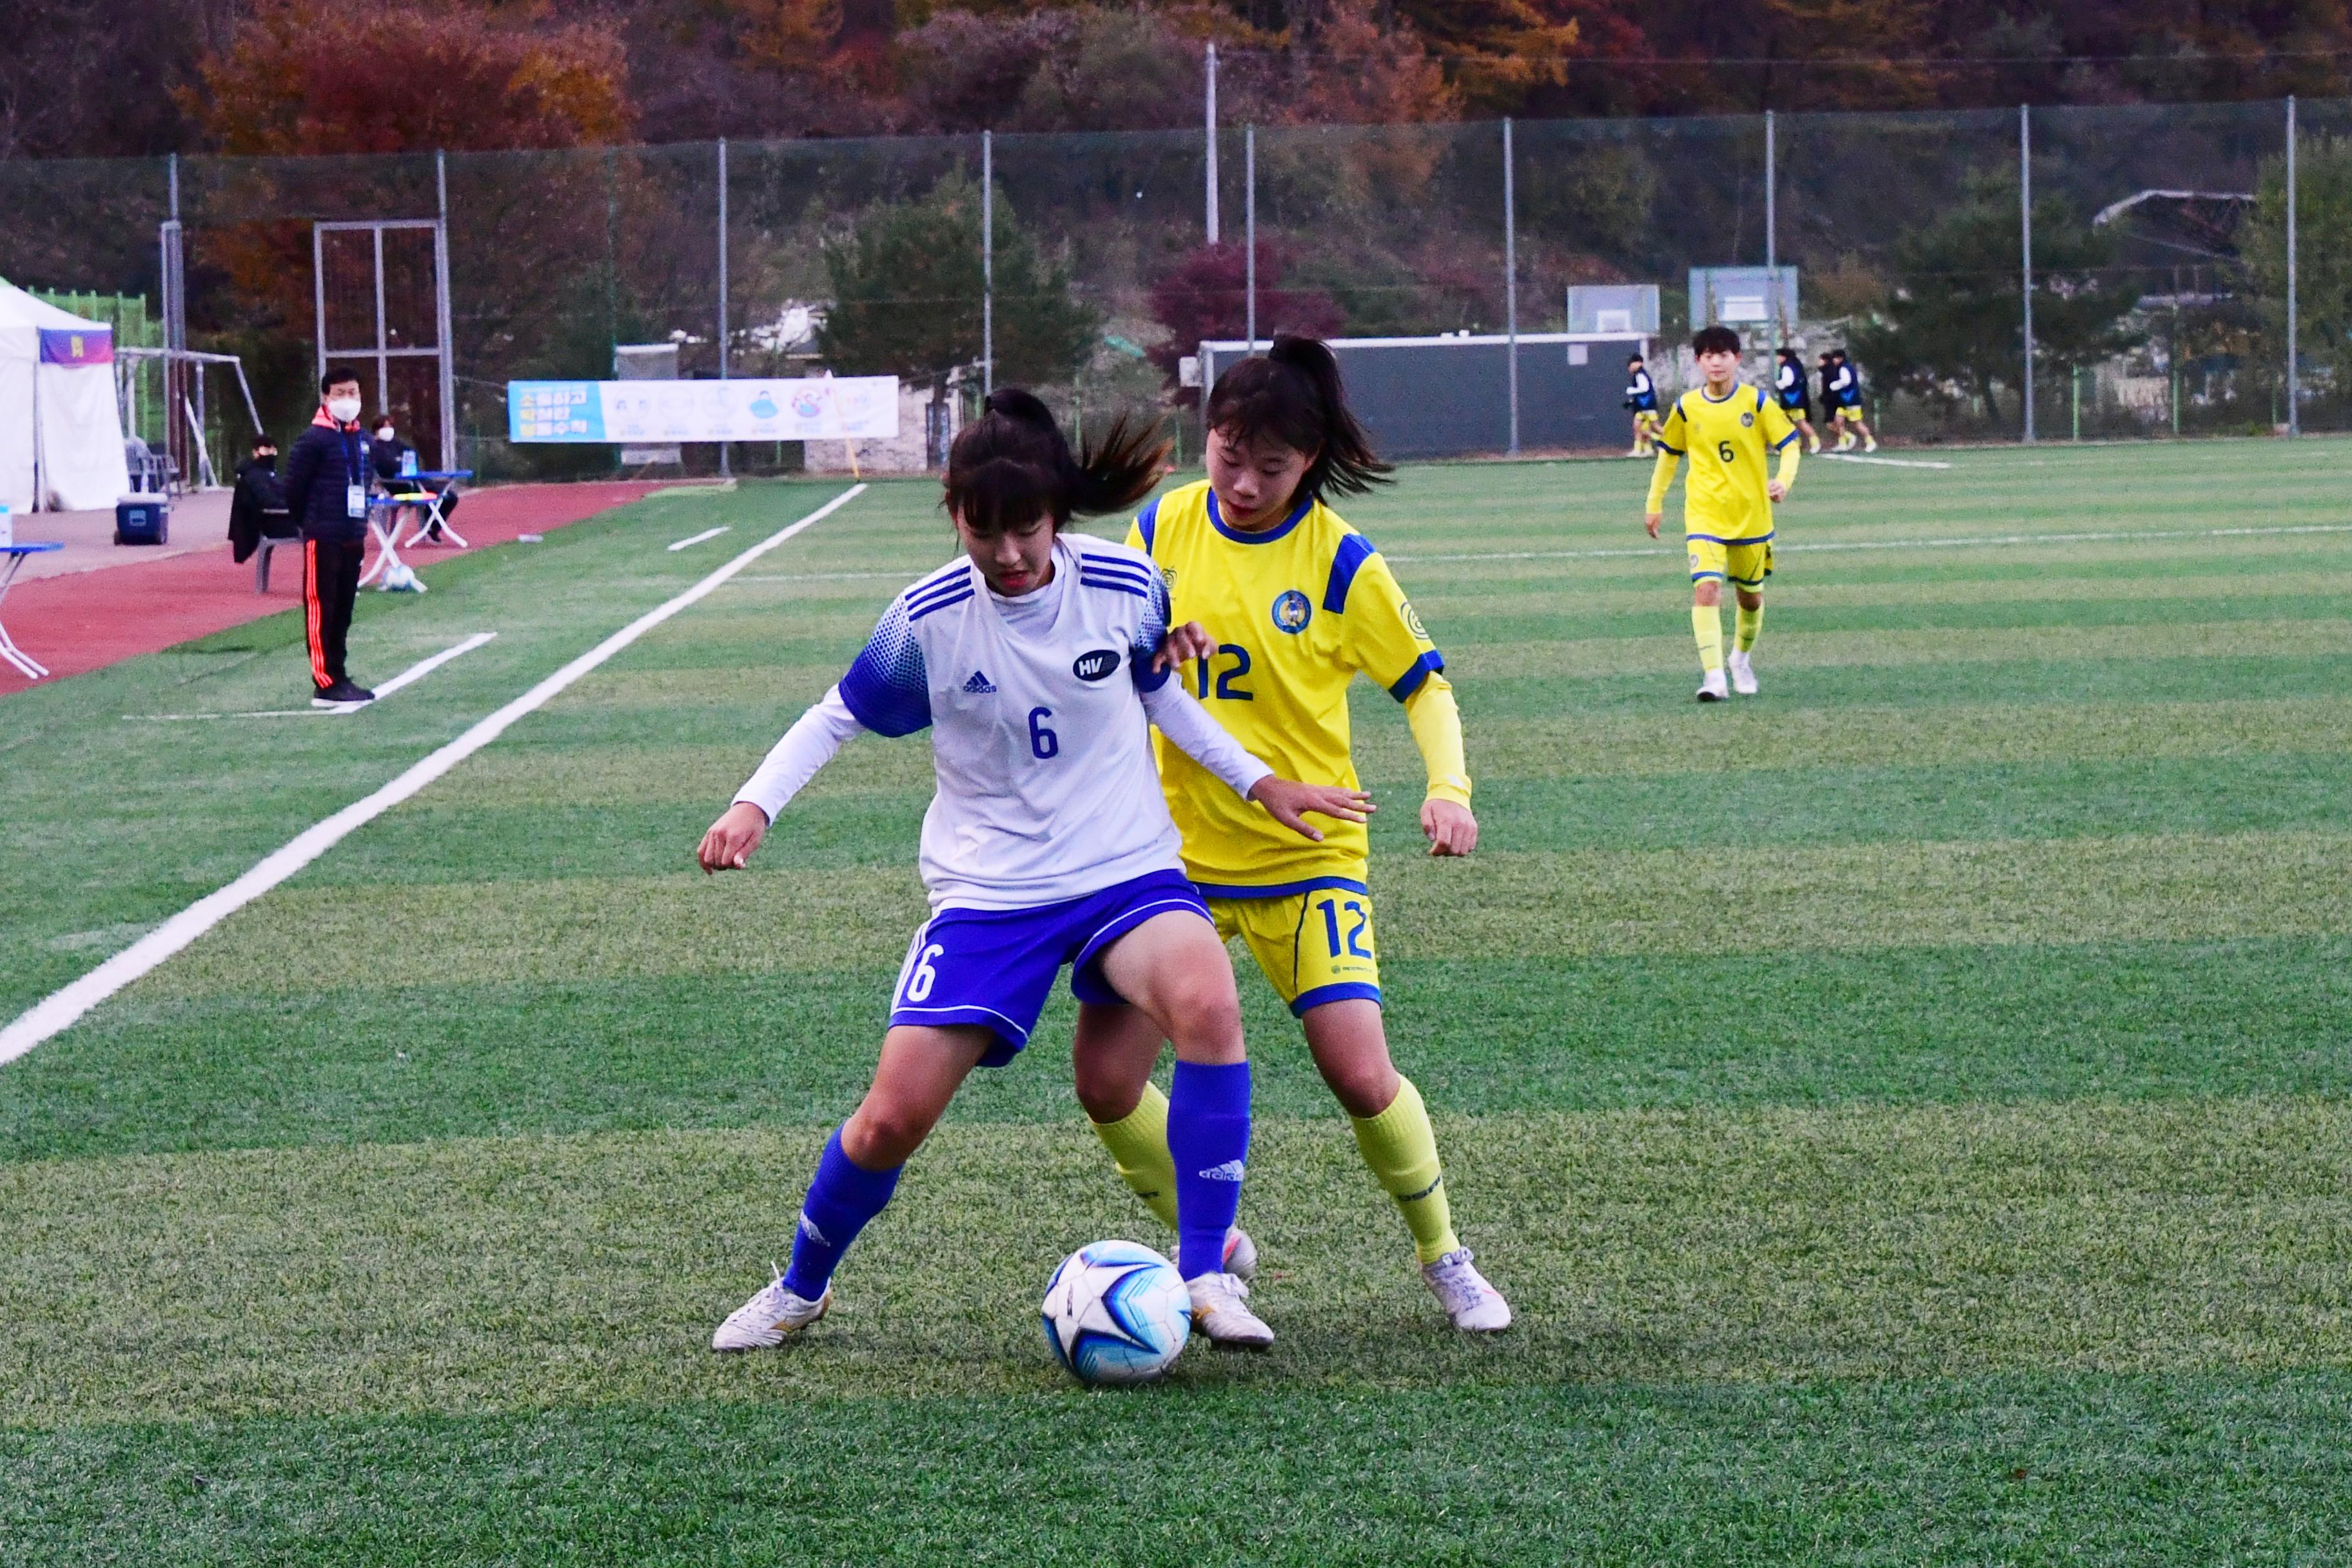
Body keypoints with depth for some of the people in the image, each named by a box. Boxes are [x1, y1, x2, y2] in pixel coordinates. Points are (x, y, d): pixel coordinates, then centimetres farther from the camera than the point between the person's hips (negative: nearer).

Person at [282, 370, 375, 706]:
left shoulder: (362, 439, 11)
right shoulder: (314, 440, -11)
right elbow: (294, 487, -10)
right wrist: (307, 524, 0)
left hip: (353, 538, 7)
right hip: (323, 539, -7)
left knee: (343, 612, 13)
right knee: (321, 611, -5)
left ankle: (339, 677, 20)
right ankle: (325, 685, -6)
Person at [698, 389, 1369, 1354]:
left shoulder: (1125, 586, -7)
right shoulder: (927, 620, -11)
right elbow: (839, 715, 5)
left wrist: (1259, 782, 11)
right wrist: (756, 805, -9)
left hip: (1126, 868, 0)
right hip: (986, 894, 0)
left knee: (1207, 1002, -32)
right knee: (892, 1118, -7)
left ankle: (1206, 1275, -21)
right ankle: (799, 1290, 24)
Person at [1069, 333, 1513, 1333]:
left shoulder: (1340, 561, -9)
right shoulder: (1161, 528, -1)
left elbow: (1424, 684, 0)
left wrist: (1448, 787, -16)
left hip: (1305, 855, -3)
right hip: (1172, 848, 3)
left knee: (1361, 1076, -15)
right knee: (1106, 1084, -5)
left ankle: (1443, 1257, 11)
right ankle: (1210, 1250, 19)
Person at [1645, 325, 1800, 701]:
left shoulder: (1757, 403, -5)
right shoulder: (1687, 407, 0)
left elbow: (1789, 445, -1)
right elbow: (1669, 454, 14)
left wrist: (1783, 480, -21)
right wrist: (1654, 504, 14)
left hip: (1751, 515, 1)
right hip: (1704, 515, -1)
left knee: (1751, 596, 14)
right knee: (1706, 586, -20)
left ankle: (1743, 657, 43)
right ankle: (1713, 676, -25)